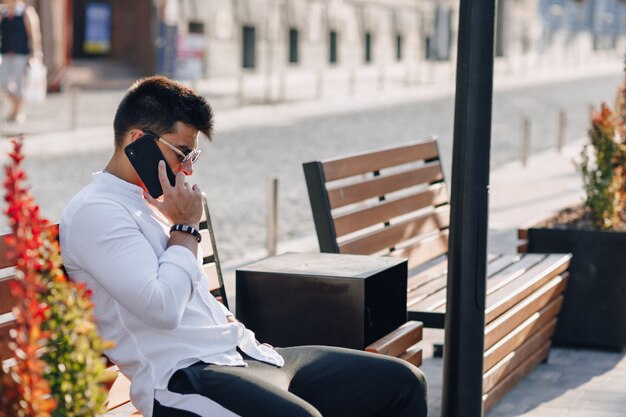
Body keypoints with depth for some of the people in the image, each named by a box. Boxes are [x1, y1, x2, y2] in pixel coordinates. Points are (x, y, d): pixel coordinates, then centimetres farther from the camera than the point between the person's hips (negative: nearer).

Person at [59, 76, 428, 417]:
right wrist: (185, 227, -7)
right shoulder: (94, 213, -8)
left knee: (403, 382, 3)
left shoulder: (150, 203, 22)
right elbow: (163, 307, -19)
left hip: (245, 354, 10)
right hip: (182, 375, -9)